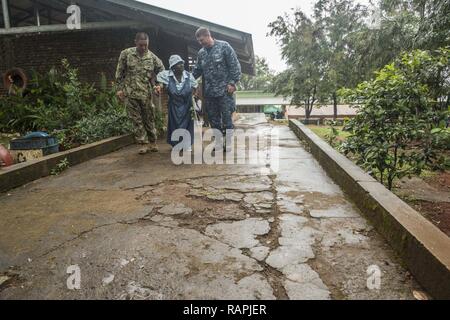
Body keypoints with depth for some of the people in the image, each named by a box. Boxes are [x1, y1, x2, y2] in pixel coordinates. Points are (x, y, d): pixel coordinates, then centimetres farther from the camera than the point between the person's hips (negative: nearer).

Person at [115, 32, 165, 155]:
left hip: (146, 93, 0)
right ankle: (144, 143, 10)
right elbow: (119, 72, 4)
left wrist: (158, 84, -1)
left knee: (149, 118, 7)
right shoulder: (126, 54, 0)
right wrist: (120, 88, 1)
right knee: (136, 119, 3)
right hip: (130, 93, 0)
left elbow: (161, 71, 12)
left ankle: (152, 142, 19)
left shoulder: (152, 57, 0)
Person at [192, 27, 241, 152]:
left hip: (224, 90, -5)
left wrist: (232, 82, -12)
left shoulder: (224, 46, -2)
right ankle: (218, 142, 18)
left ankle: (228, 143, 7)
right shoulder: (201, 53, 14)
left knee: (227, 117, -3)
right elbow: (197, 70, 19)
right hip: (209, 91, 6)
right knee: (213, 118, 8)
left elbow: (234, 65, -5)